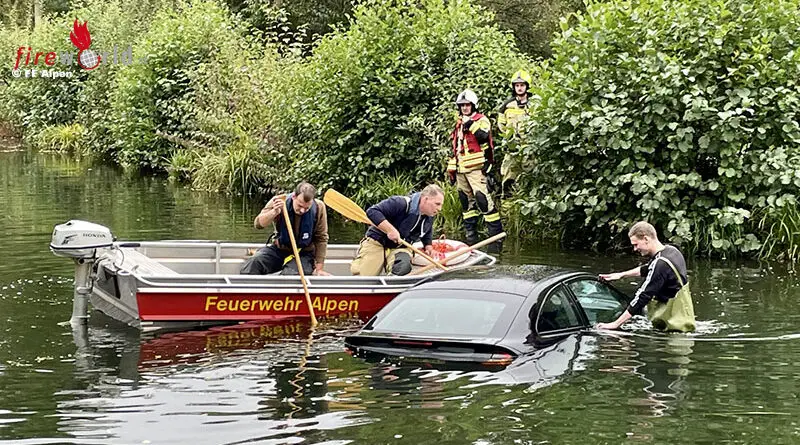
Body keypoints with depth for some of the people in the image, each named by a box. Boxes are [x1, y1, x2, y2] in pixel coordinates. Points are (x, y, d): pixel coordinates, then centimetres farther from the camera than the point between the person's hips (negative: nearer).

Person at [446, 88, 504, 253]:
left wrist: (471, 125, -20)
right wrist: (451, 170, 23)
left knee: (484, 199, -16)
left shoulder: (481, 120, 0)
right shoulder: (459, 124, 22)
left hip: (476, 168, -8)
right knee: (467, 203, 10)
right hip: (461, 170, 8)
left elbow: (484, 137, -19)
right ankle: (471, 238, 15)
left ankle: (496, 236, -16)